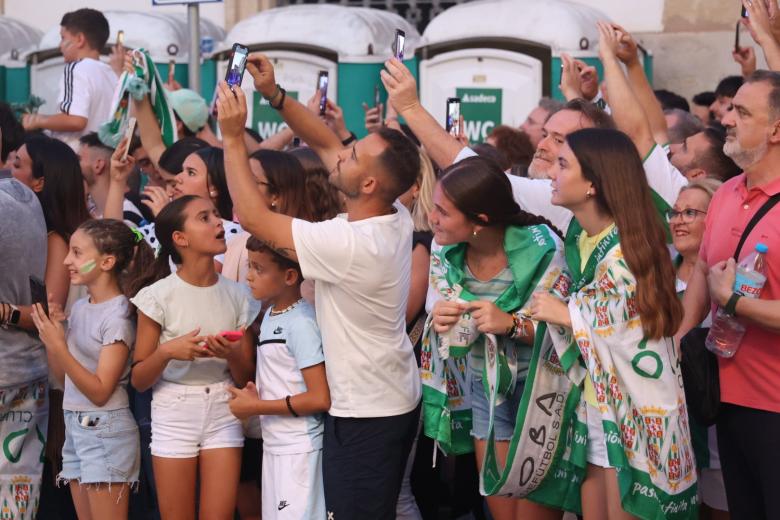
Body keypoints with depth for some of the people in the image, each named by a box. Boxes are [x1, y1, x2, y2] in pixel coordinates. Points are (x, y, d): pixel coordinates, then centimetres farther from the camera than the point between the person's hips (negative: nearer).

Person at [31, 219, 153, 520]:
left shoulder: (118, 315, -13)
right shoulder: (79, 308, 9)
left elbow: (100, 391, -17)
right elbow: (64, 378, 13)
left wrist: (59, 346, -23)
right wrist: (49, 337, -1)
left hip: (105, 430, -8)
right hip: (74, 426, 8)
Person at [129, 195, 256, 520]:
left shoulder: (235, 295, 1)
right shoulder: (159, 295, -8)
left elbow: (245, 380, 5)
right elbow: (139, 380, -4)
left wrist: (232, 355, -15)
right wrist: (167, 352, -22)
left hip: (223, 416, 2)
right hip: (174, 416, -2)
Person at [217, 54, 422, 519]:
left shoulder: (351, 245, -27)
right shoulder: (396, 219, -3)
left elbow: (253, 217, -20)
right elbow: (325, 144, 6)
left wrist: (233, 136, -15)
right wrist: (274, 95, 0)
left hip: (365, 415, -9)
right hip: (399, 400, 9)